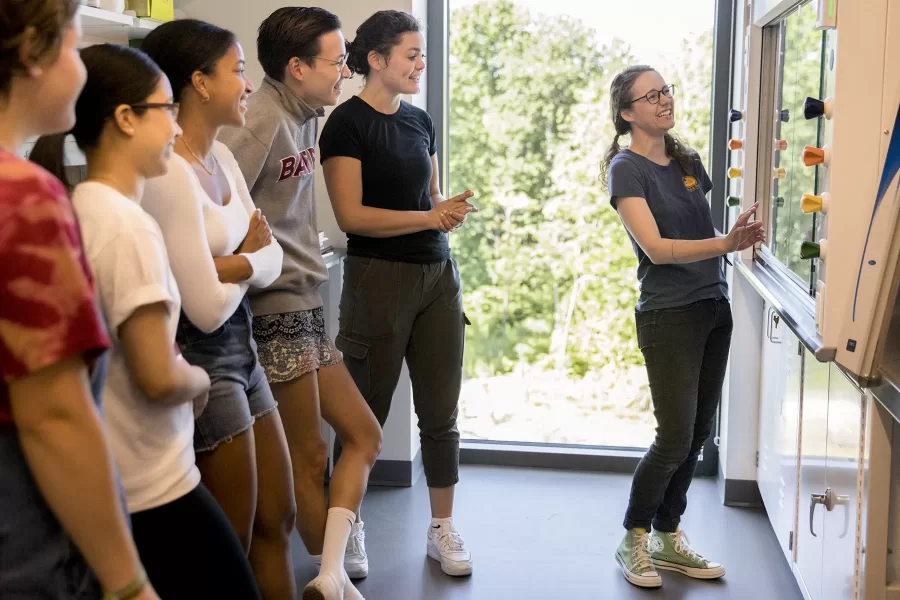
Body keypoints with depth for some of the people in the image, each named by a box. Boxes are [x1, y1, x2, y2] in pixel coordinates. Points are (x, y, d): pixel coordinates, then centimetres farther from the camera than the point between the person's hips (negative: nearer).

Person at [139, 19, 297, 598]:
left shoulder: (221, 157, 5)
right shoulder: (168, 175, -22)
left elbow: (272, 257, 4)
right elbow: (208, 309, -22)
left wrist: (234, 264, -17)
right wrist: (250, 260, -4)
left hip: (241, 349, 9)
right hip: (201, 360, -9)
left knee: (277, 521, 18)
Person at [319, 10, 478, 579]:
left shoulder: (420, 119, 12)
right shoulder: (348, 122, -8)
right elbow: (352, 215, -14)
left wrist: (451, 209, -2)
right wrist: (429, 217, -16)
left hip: (438, 275, 6)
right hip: (379, 276, -6)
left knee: (440, 410, 8)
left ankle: (443, 528, 20)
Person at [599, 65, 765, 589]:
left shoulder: (689, 161, 11)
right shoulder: (626, 168, -9)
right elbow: (656, 248, -20)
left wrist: (741, 236, 3)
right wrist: (725, 243, -29)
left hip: (715, 308, 7)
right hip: (669, 315, -7)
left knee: (699, 433, 9)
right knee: (675, 438, -6)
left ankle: (668, 538, 23)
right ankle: (634, 540, 14)